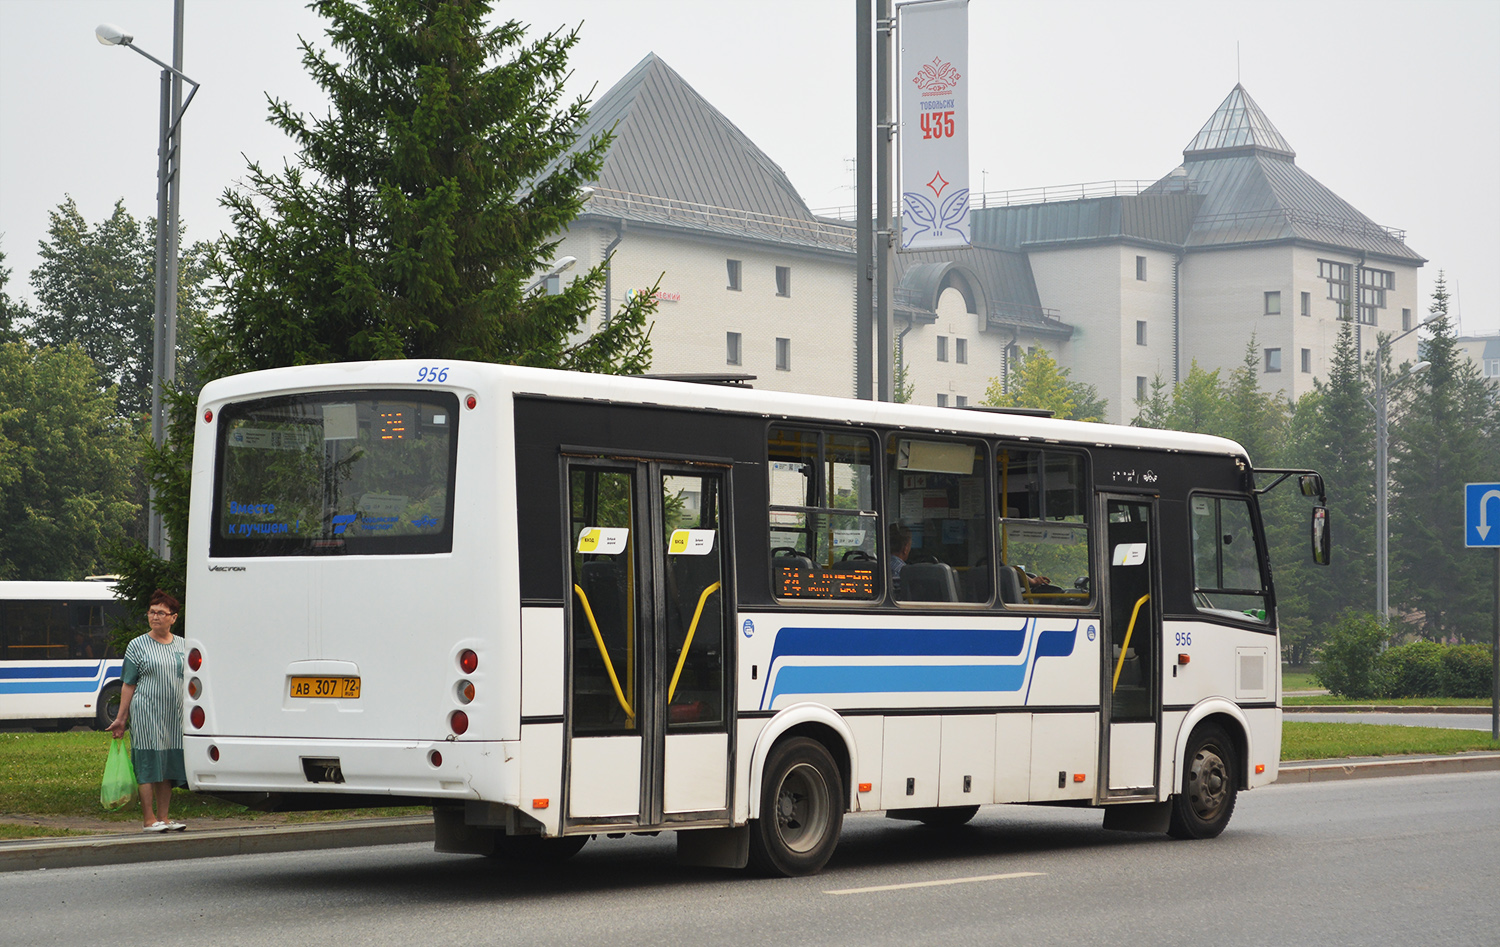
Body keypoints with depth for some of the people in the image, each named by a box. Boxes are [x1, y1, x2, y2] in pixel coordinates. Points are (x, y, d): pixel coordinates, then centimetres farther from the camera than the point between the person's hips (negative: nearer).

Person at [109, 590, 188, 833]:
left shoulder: (183, 646, 12)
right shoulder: (137, 646, 2)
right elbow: (128, 685, 2)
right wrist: (121, 718, 0)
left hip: (175, 715, 4)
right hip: (146, 713, -4)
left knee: (168, 766, 7)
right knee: (149, 764, -5)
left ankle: (163, 817, 13)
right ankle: (149, 819, -1)